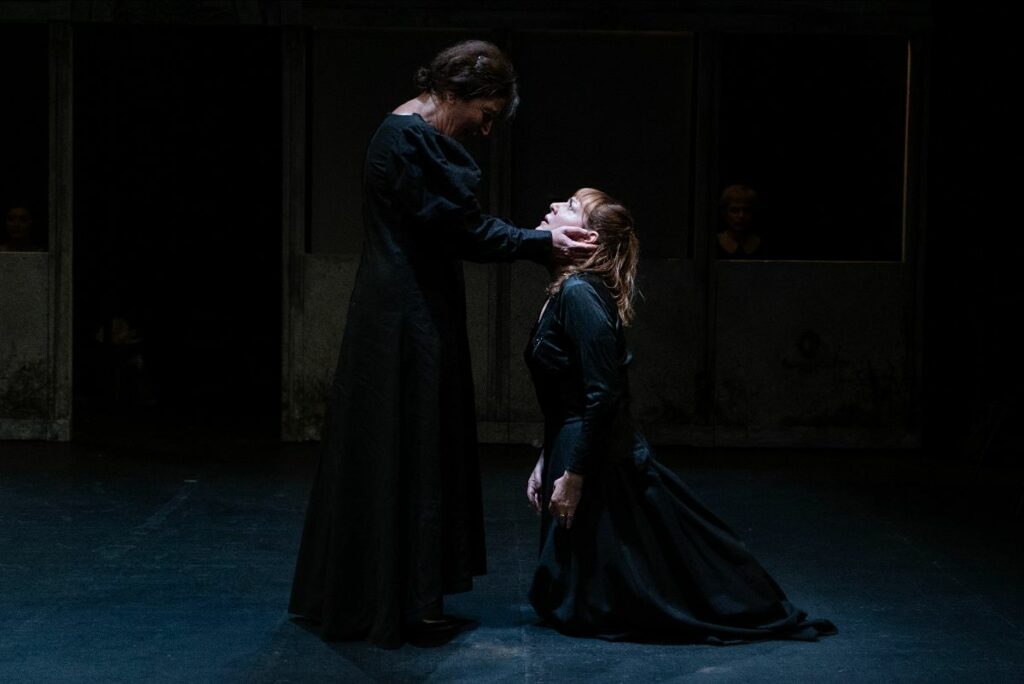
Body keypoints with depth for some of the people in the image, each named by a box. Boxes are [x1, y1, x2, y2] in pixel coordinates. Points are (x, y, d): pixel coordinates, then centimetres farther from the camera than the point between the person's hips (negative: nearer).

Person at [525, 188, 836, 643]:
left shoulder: (579, 293, -19)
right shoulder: (563, 292, 12)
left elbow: (602, 396, -24)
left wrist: (572, 476, -21)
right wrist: (546, 463, 17)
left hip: (601, 465, -10)